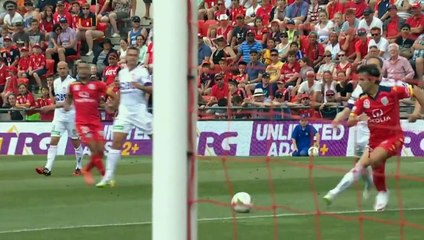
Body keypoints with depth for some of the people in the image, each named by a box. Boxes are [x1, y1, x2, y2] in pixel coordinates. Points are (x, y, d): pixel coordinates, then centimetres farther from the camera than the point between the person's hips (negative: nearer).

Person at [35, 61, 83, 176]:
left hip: (71, 115, -5)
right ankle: (48, 168, -15)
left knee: (76, 142, 7)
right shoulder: (56, 82, 9)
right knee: (53, 141, -7)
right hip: (59, 115, 5)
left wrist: (51, 107, -26)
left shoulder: (72, 82, -12)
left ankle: (79, 168, 21)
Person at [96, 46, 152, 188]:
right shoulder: (121, 73, 13)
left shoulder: (142, 71, -3)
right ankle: (108, 176, -11)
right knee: (116, 141, -10)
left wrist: (141, 86, -32)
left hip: (140, 111, -3)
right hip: (125, 112, 3)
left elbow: (151, 90, -15)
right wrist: (114, 105, 22)